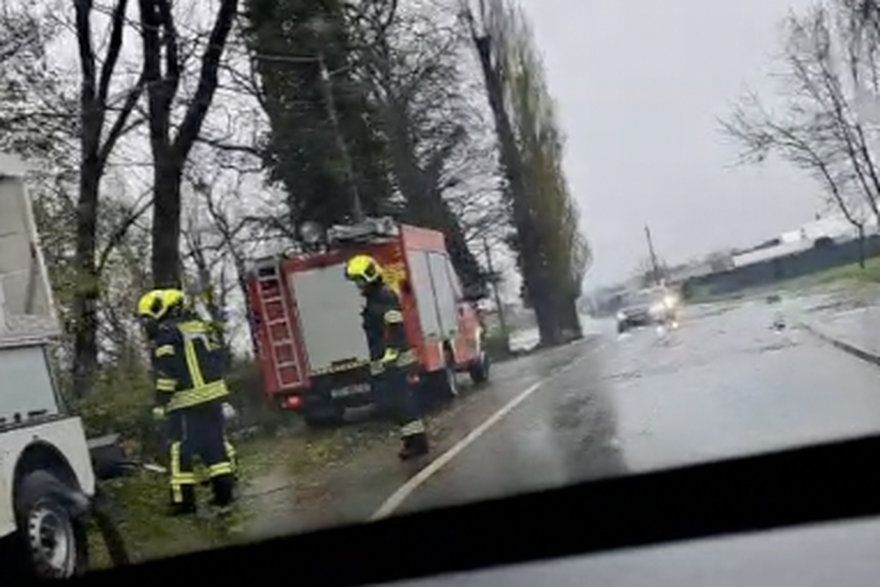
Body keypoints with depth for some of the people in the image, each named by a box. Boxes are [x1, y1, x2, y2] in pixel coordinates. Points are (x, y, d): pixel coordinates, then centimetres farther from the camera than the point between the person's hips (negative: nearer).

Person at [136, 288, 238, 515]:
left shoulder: (165, 334, -8)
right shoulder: (199, 326, 15)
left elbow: (166, 371, -15)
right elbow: (218, 358, 17)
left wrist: (161, 402, -10)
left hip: (186, 403, -7)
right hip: (213, 395, 7)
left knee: (180, 450, 0)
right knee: (216, 444, 12)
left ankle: (184, 499, 1)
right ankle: (225, 490, 14)